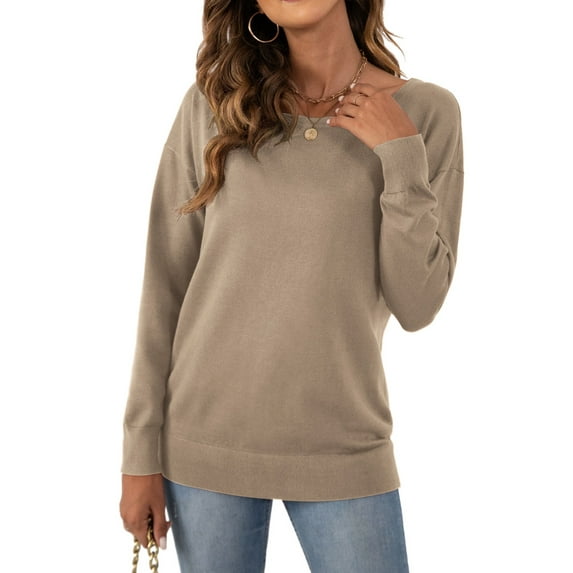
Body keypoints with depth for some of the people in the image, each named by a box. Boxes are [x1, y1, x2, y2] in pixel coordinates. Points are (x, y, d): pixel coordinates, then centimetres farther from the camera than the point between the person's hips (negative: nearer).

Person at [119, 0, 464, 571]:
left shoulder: (428, 113, -3)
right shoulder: (213, 103, -2)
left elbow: (416, 306, -6)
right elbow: (164, 285, -1)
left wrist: (402, 156, -15)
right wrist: (141, 453, -1)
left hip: (342, 446, 0)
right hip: (205, 438, 1)